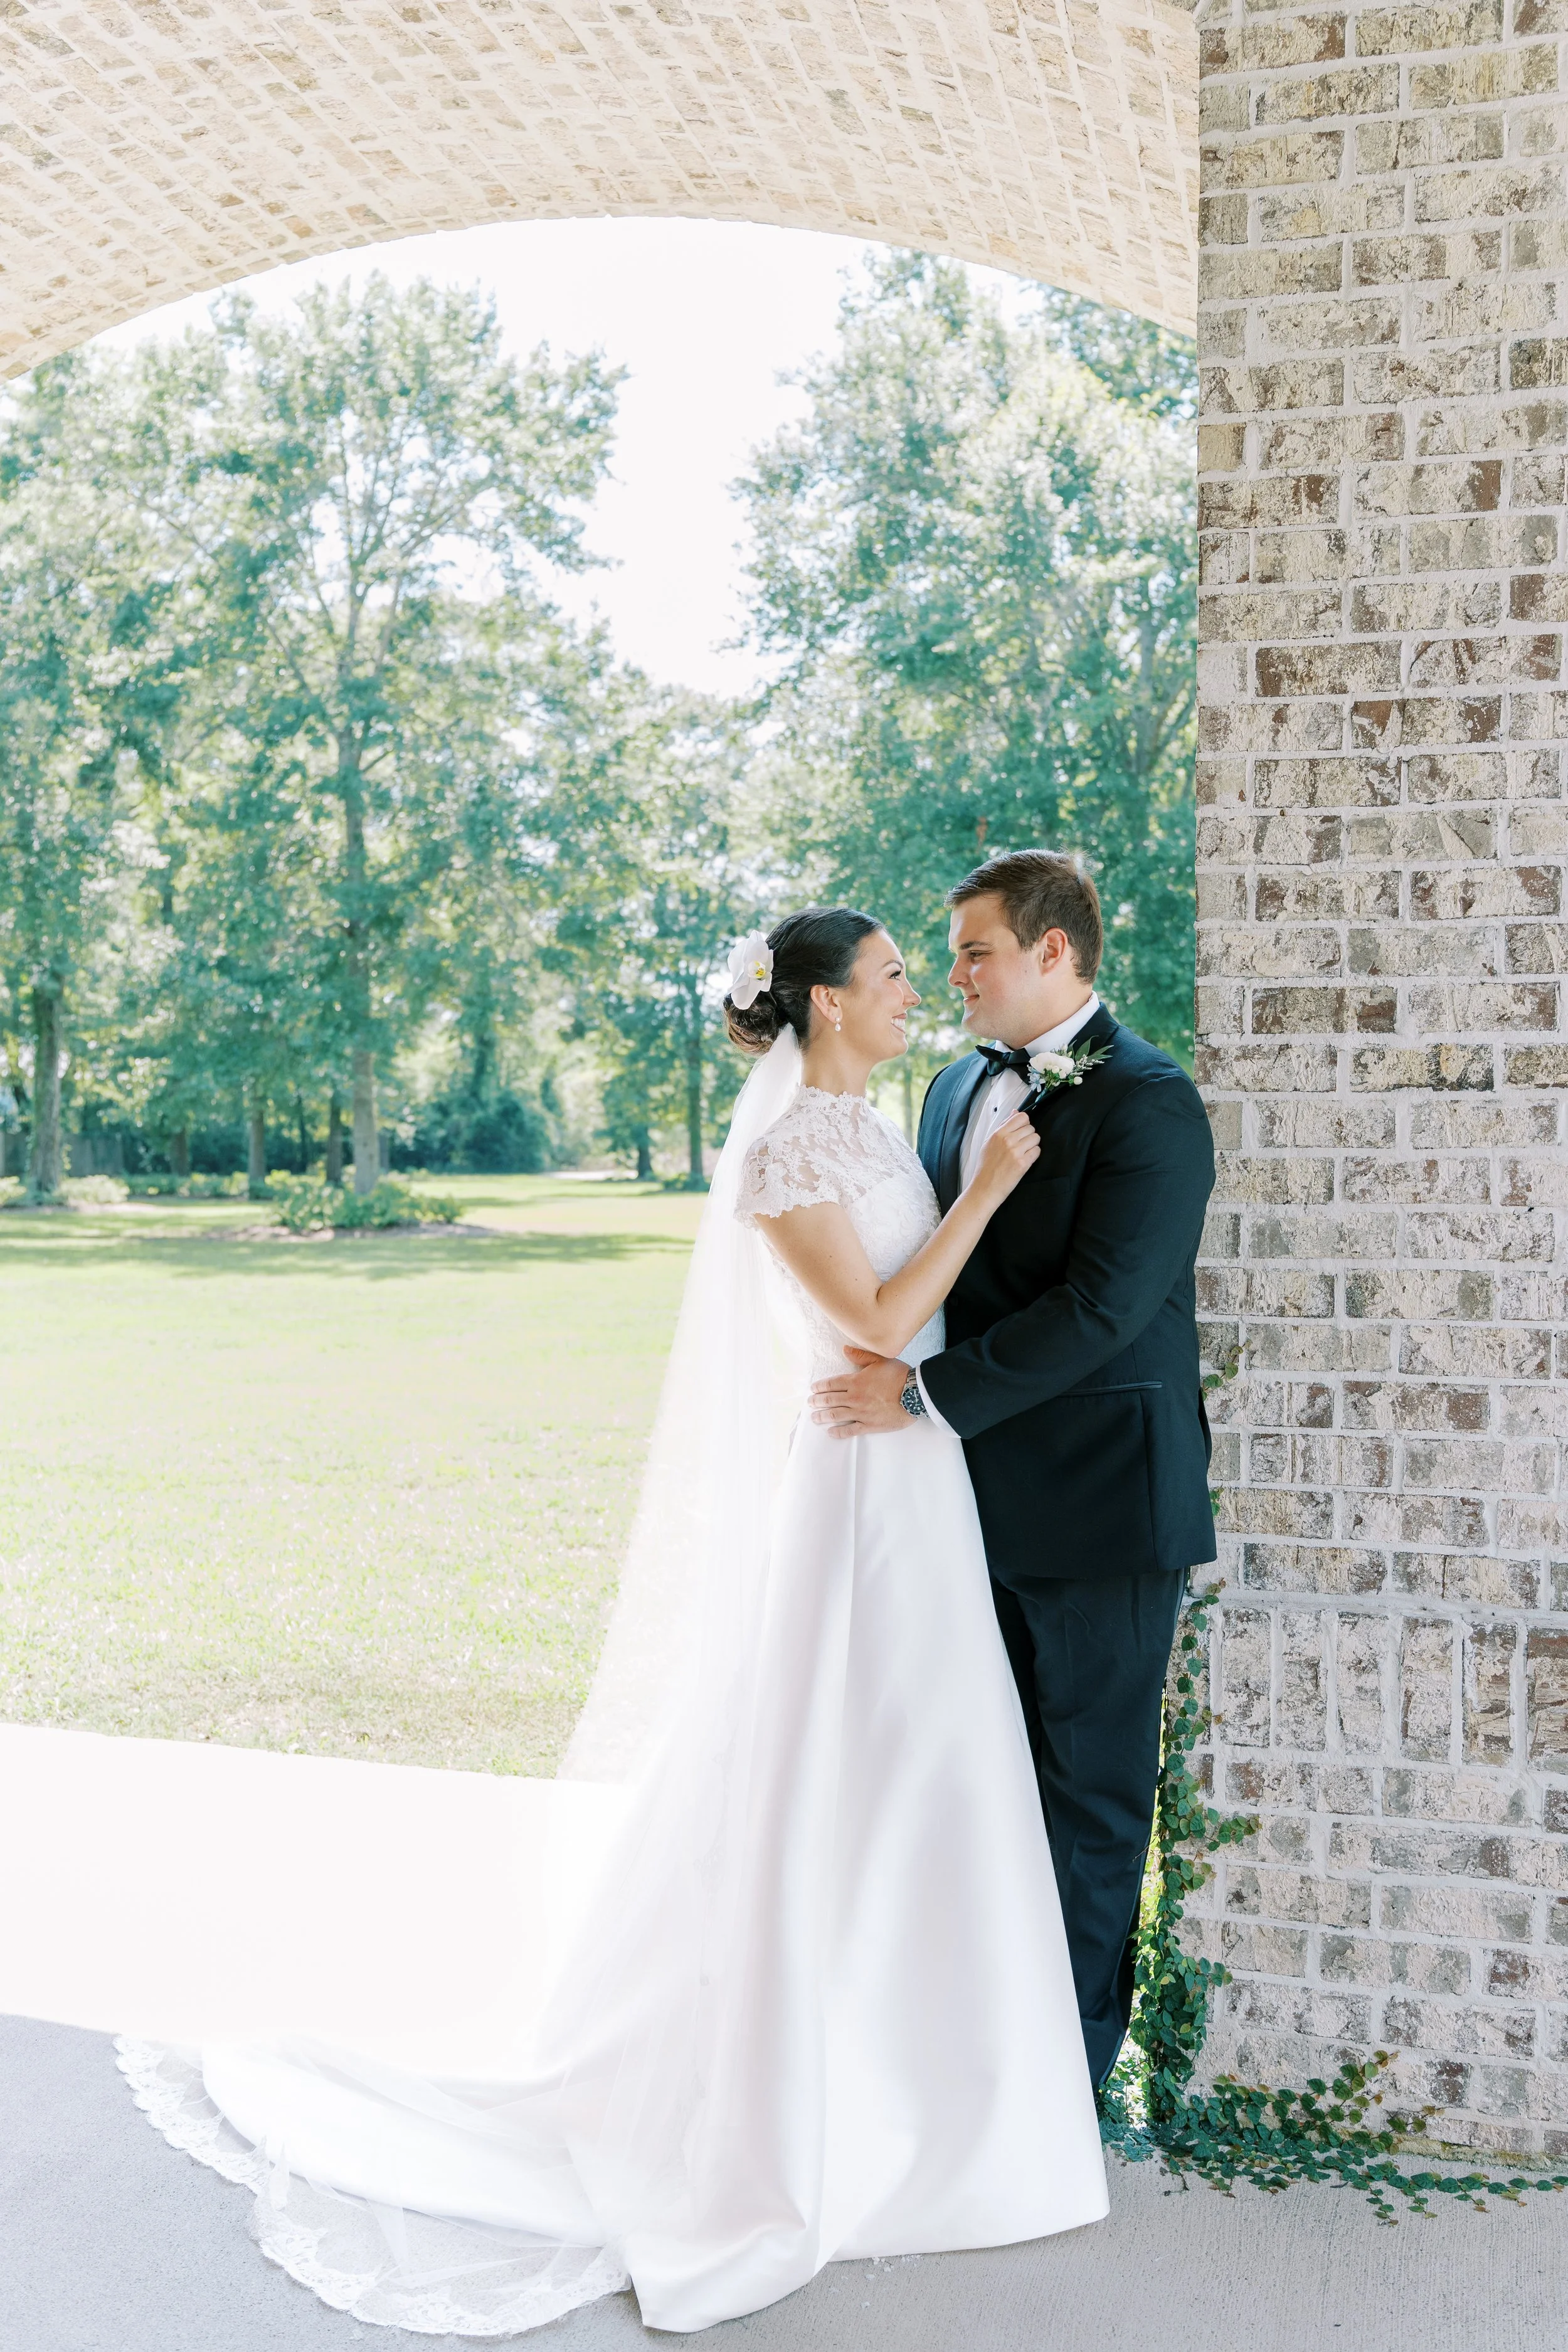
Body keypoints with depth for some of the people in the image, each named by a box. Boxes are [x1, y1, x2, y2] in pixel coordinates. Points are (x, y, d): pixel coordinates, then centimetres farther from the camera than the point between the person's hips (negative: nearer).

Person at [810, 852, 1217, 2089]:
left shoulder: (1149, 1102, -14)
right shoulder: (959, 1087, 11)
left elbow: (1099, 1305, -23)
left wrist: (925, 1394, -22)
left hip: (1100, 1501, -7)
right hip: (986, 1495, 7)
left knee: (1092, 1780, 8)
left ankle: (1077, 2040, 24)